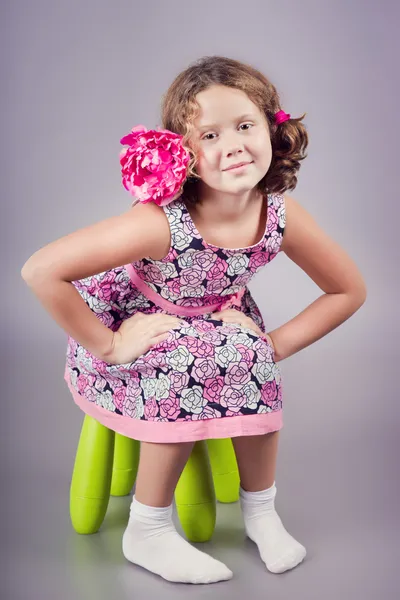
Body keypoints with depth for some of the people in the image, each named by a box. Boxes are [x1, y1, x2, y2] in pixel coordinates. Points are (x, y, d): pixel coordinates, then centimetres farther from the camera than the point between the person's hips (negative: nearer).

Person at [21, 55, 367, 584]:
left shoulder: (281, 216, -19)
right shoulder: (161, 222, -34)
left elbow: (349, 291, -5)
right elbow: (40, 271, -36)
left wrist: (271, 345, -14)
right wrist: (109, 346, -28)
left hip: (213, 327, 5)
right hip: (125, 336, -4)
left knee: (249, 357, -24)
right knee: (191, 366, -31)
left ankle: (261, 509, 2)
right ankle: (147, 532, -11)